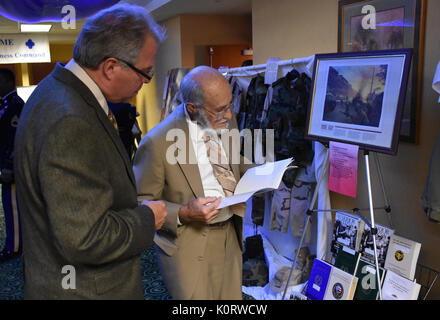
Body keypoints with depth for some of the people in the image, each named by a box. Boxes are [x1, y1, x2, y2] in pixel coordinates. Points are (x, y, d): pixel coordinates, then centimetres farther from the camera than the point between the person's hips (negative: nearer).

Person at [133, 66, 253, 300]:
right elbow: (141, 203, -13)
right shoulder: (157, 142, -22)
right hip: (189, 245, -6)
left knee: (233, 297, 19)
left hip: (231, 237, 6)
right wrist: (183, 213, -27)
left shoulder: (227, 122, -2)